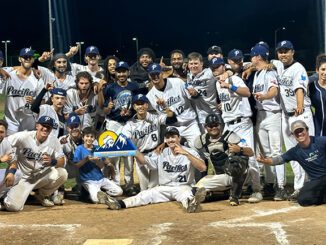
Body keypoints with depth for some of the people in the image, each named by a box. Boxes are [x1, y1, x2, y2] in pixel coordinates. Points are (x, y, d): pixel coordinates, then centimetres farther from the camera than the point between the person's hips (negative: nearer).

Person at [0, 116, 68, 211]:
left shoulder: (54, 141, -6)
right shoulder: (23, 137, -16)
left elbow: (62, 162, -6)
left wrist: (52, 161, -29)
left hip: (42, 176, 4)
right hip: (23, 177, -4)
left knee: (62, 173, -22)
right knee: (13, 206, -25)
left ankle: (42, 195, 5)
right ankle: (8, 196, 15)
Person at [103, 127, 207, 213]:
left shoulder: (189, 152, -5)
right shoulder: (162, 153, 7)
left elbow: (203, 167, -21)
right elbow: (143, 160, 6)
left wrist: (186, 153, -32)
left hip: (183, 187, -4)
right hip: (164, 188, 4)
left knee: (185, 193, -38)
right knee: (146, 194, -19)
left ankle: (191, 203, -74)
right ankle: (120, 204, -37)